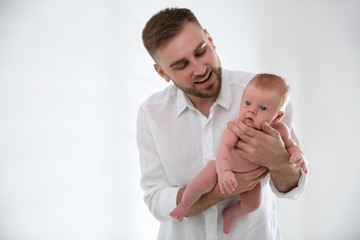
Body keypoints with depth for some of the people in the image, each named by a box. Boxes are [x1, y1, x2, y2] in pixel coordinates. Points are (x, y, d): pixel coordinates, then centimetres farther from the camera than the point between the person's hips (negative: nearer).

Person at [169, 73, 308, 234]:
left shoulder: (279, 130, -22)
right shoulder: (237, 126, -34)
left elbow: (290, 145, -2)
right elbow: (224, 146, -47)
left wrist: (298, 154, -26)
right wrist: (223, 171, -64)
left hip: (251, 174, 4)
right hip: (225, 166, -4)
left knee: (253, 204, 1)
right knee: (203, 182, -24)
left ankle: (230, 214, 36)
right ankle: (185, 205, 9)